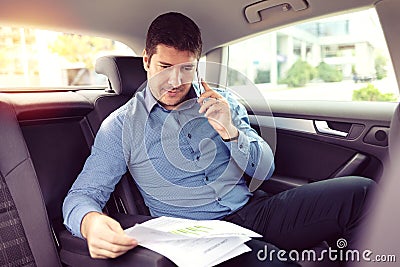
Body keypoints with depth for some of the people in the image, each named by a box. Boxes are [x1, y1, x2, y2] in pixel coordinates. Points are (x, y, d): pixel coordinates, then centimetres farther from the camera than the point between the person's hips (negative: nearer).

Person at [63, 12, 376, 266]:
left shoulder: (222, 102, 11)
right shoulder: (122, 125, 3)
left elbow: (264, 170, 9)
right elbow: (82, 194, -1)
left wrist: (230, 132, -11)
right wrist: (90, 222, -27)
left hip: (252, 210, 5)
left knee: (360, 190, -15)